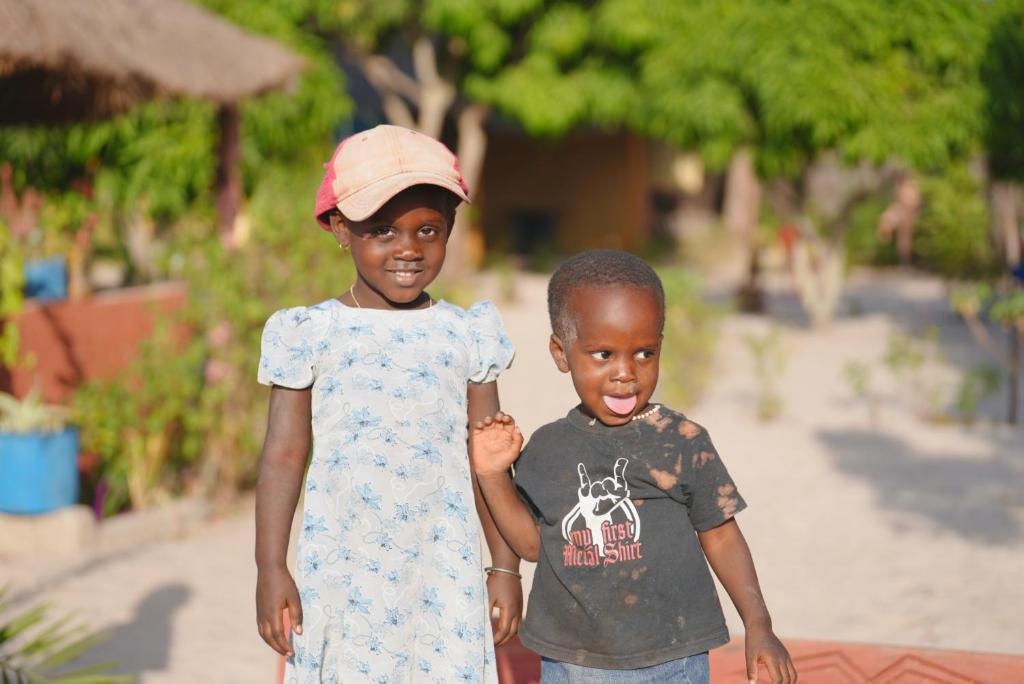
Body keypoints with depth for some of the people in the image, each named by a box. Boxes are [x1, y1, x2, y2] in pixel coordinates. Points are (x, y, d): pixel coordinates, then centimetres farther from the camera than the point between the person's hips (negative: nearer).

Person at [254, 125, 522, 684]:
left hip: (443, 574, 1)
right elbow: (284, 456, 1)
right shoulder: (309, 334, -1)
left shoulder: (467, 335, 3)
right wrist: (270, 570, -2)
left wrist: (506, 567, 7)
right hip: (341, 577, -1)